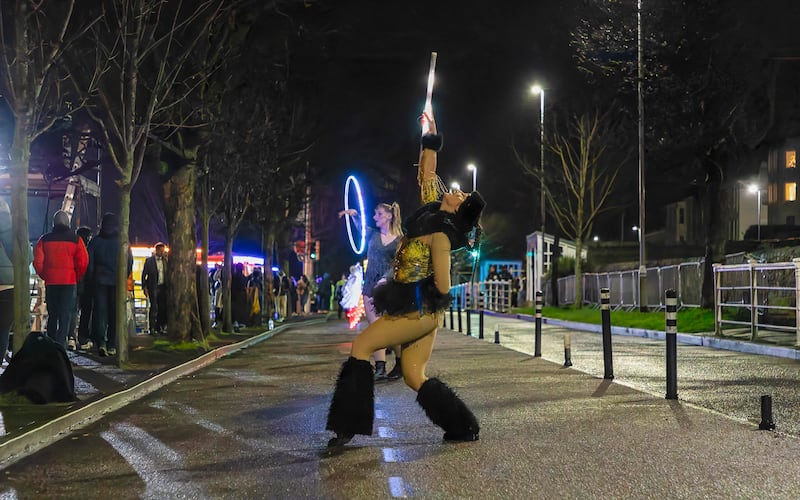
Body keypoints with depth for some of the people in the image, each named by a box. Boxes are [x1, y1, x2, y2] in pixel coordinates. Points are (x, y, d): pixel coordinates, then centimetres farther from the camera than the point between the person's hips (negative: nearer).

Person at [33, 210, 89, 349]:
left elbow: (37, 261, -1)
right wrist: (77, 278, 5)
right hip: (69, 282, -2)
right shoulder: (75, 239, -2)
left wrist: (45, 276, 12)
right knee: (66, 315, -1)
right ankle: (60, 344, -10)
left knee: (52, 314, 14)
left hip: (50, 282, 2)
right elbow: (83, 262, -7)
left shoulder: (44, 240, 3)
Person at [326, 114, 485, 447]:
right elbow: (426, 175, 22)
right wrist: (430, 140, 19)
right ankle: (464, 428, 10)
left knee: (361, 346, -3)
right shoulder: (433, 211, 8)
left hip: (419, 308, -8)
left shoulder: (441, 232, -16)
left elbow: (442, 286, -20)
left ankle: (349, 425, 0)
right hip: (421, 309, 8)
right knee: (414, 376, 7)